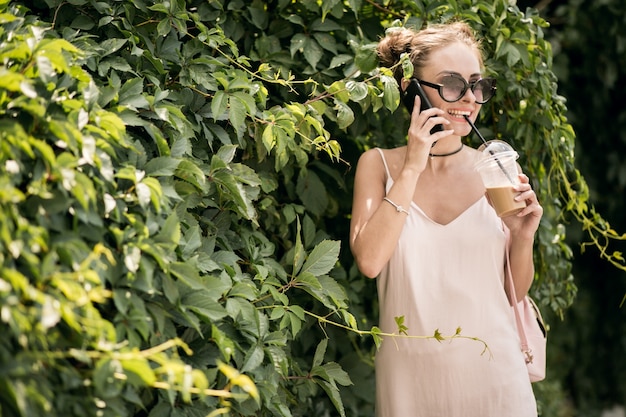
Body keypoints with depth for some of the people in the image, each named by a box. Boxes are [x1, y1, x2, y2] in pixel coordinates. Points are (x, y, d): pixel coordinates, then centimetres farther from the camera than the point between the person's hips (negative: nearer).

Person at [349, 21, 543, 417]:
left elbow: (515, 292, 7)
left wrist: (523, 238, -12)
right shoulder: (379, 165, -2)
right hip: (413, 377, -1)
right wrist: (412, 168, -17)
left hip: (492, 373, 1)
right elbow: (369, 261, -18)